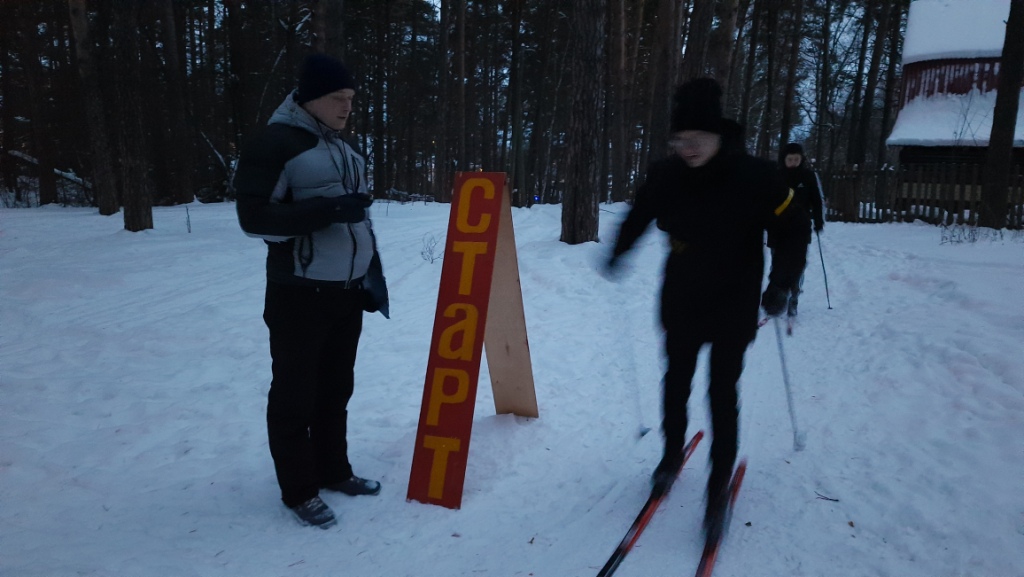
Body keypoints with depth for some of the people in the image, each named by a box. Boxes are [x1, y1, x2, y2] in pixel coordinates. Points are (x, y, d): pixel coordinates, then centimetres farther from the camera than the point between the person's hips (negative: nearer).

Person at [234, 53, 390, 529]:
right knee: (295, 394, 2)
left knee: (336, 387, 14)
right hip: (301, 293, -7)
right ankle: (299, 490, 15)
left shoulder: (342, 147, 15)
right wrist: (328, 209, -23)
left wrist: (372, 273, 15)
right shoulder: (274, 143, -9)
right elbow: (254, 216, -16)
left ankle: (333, 471, 29)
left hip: (348, 290, 7)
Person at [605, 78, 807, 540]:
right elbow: (639, 216, 10)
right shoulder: (665, 176, -11)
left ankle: (719, 484, 16)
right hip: (681, 305, 3)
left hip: (734, 309, -3)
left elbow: (790, 233, -9)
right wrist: (618, 253, 13)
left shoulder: (755, 178, -20)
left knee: (722, 393, 0)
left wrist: (780, 282, -20)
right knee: (676, 381, 17)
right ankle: (673, 452, 41)